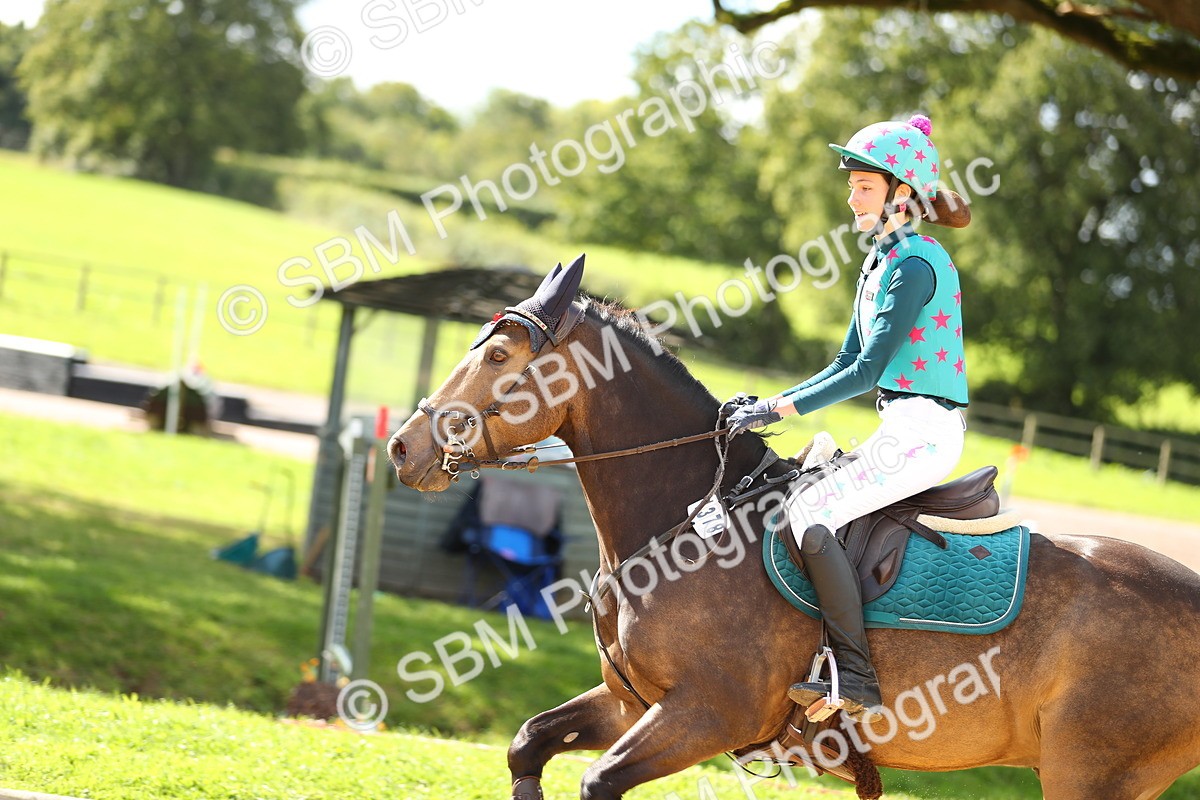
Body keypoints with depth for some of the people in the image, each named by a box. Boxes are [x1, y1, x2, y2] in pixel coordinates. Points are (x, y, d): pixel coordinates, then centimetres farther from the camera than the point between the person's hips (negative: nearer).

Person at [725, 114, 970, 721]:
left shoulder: (915, 264, -14)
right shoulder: (880, 263, 17)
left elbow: (867, 372, -17)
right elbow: (846, 365, 19)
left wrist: (779, 409, -15)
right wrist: (765, 408, 9)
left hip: (923, 432, -11)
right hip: (903, 429, 11)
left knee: (810, 511, -22)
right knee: (792, 484, 16)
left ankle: (858, 681, -26)